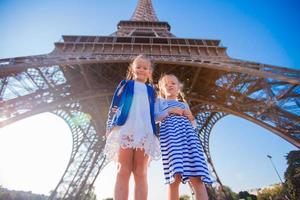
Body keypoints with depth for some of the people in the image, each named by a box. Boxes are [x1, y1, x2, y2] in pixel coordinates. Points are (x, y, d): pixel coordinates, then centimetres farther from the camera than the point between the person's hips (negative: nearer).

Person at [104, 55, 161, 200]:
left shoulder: (151, 90, 27)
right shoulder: (125, 84, 21)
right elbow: (114, 107, 13)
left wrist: (155, 133, 11)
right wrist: (109, 127, 0)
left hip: (145, 131, 2)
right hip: (125, 129, -1)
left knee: (141, 173, -5)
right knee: (123, 171, -8)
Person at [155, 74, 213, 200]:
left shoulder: (184, 104, 32)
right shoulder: (159, 101, 23)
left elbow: (193, 124, 27)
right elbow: (154, 117, 7)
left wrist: (189, 116, 6)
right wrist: (169, 111, -2)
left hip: (187, 132, 3)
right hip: (169, 132, -2)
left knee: (196, 177, -12)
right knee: (175, 177, -18)